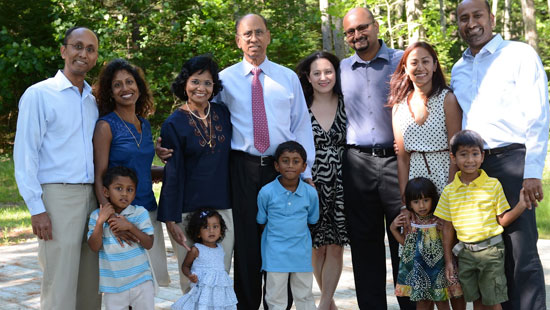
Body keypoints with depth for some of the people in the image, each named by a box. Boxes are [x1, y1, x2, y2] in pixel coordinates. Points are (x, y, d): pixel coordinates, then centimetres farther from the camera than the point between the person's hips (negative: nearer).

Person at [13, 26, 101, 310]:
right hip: (58, 195, -6)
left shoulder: (94, 100, 15)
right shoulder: (39, 94, -2)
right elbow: (24, 155, -7)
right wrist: (37, 209, -12)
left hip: (93, 198, 6)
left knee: (91, 286, 8)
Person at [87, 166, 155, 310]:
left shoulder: (140, 213, -4)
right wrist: (100, 222, -19)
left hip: (141, 279, 0)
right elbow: (95, 247, -8)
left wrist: (130, 226, -20)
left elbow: (149, 244, -8)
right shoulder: (96, 216, -2)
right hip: (113, 283, 0)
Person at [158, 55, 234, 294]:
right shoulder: (174, 123, -4)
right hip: (188, 210, -3)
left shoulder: (222, 113, 7)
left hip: (224, 208, 4)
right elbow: (172, 173, -6)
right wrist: (171, 219, -10)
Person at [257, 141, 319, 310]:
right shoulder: (266, 192, -11)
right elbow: (261, 220, 2)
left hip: (301, 252, 2)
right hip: (275, 253, -2)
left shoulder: (310, 193, -6)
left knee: (305, 296, 15)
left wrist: (296, 228, 4)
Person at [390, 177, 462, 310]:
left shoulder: (439, 220, -12)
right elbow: (405, 242, 12)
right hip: (418, 268, 3)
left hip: (437, 266, -3)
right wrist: (393, 228, 0)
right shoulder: (409, 221, -2)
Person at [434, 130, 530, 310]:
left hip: (490, 249, -2)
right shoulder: (449, 191, 3)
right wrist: (448, 260, 6)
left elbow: (502, 220, 0)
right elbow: (448, 227, 7)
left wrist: (521, 206, -17)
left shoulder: (493, 185, -3)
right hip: (465, 252, 2)